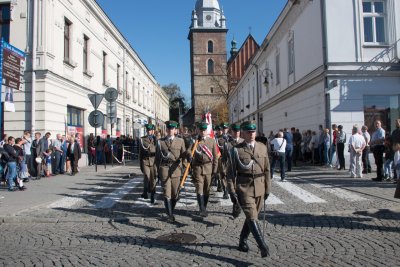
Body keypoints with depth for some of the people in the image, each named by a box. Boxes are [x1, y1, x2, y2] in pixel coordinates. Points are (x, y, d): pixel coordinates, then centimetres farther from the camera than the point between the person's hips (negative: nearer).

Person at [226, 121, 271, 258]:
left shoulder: (263, 147, 6)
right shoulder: (236, 150, -5)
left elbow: (267, 169, 10)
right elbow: (231, 171, -3)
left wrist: (267, 188, 8)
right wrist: (232, 190, -8)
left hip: (259, 188, 4)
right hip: (244, 188, -4)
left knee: (252, 217, 14)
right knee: (252, 218, -11)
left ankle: (242, 241, 32)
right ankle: (263, 247, -7)